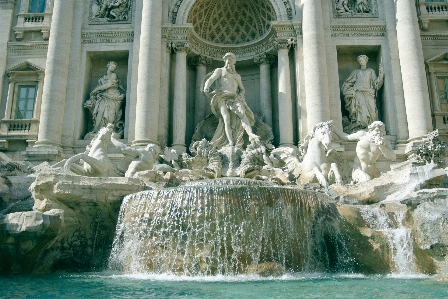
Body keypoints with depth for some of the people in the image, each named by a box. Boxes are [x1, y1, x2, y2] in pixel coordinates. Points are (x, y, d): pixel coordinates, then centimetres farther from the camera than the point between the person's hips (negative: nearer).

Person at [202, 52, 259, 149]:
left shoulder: (237, 76, 32)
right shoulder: (220, 70, 21)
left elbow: (242, 89, 34)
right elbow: (210, 80, 5)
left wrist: (240, 95, 9)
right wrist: (206, 89, -17)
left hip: (234, 98, 3)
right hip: (222, 97, -3)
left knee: (242, 113, -24)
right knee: (226, 119, -21)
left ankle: (251, 134, -41)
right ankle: (231, 143, -30)